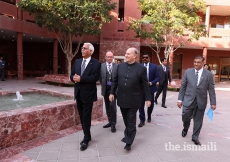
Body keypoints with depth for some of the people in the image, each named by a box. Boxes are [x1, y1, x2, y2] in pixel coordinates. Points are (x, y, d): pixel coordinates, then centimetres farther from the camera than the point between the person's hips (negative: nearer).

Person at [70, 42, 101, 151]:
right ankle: (87, 136, 30)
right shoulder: (77, 62, 11)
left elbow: (96, 77, -18)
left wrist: (81, 79, -22)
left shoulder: (96, 63, -7)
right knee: (82, 116, 14)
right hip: (78, 93, 6)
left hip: (88, 93, -6)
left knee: (86, 117, 0)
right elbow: (72, 75, 10)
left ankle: (86, 139, 13)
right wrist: (74, 78, -13)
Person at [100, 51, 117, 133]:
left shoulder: (117, 66, -3)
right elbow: (100, 77, 8)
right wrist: (103, 85, 4)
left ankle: (113, 124, 4)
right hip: (105, 89, 3)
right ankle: (110, 122, 27)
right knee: (107, 107, 13)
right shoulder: (102, 66, 3)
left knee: (112, 106, -8)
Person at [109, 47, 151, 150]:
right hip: (122, 99, 4)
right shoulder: (120, 66, 4)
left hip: (133, 100, -4)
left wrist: (148, 98, -3)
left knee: (131, 122, 4)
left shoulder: (141, 68, -7)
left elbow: (145, 85, -4)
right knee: (126, 121, 17)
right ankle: (128, 135, 37)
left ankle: (129, 142, 15)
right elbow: (115, 81, 11)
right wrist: (112, 93, 9)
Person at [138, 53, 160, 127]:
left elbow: (158, 77, -4)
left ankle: (149, 116, 41)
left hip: (150, 88, 1)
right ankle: (142, 120, 12)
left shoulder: (154, 66, -2)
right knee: (141, 105, -2)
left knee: (150, 104, 15)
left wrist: (151, 83, -16)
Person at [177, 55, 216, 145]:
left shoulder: (208, 74, -1)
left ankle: (195, 137, 28)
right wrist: (180, 99, 0)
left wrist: (213, 103, -1)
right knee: (185, 117, 1)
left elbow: (211, 90, 1)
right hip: (189, 100, 0)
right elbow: (183, 87, 2)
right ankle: (185, 129, 35)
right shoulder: (188, 72, 1)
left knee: (198, 120, 9)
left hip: (201, 101, 0)